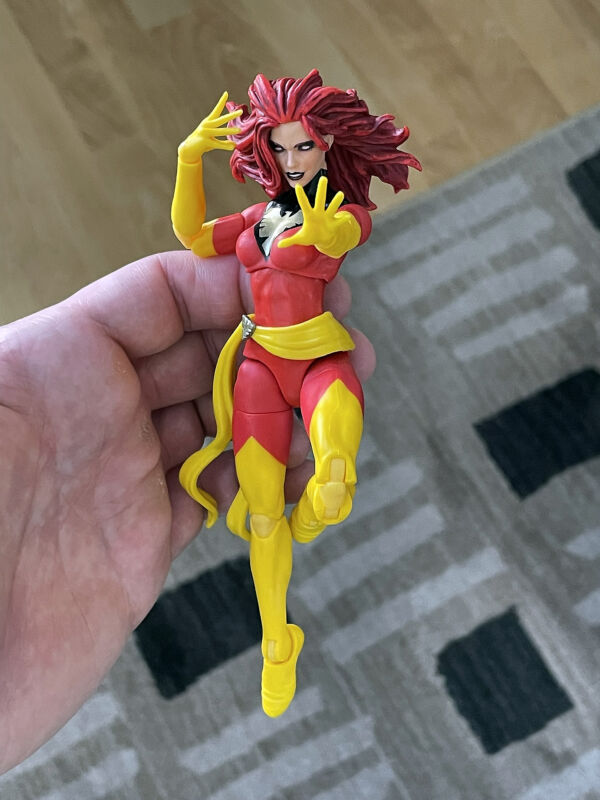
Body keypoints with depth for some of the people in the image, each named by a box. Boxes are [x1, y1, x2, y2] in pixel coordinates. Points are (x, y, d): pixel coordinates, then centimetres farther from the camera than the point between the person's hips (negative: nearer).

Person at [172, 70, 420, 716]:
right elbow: (193, 237, 9)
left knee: (335, 485, -30)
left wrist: (321, 234, -49)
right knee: (261, 512, 1)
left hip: (320, 359, -4)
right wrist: (190, 156, -2)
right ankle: (277, 645, 18)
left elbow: (336, 237, -23)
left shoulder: (352, 214, 1)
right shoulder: (264, 213, 16)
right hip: (260, 362, 4)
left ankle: (301, 527, 8)